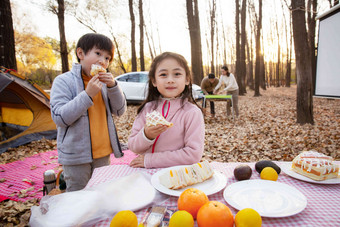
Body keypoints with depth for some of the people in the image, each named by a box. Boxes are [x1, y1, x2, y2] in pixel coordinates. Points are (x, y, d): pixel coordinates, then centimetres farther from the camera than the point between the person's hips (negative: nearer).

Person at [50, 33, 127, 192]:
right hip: (76, 156, -4)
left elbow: (120, 111, 1)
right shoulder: (63, 81, -10)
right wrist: (88, 95, -25)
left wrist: (113, 87, -14)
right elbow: (60, 118, -18)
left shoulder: (103, 82, 4)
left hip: (103, 153, 5)